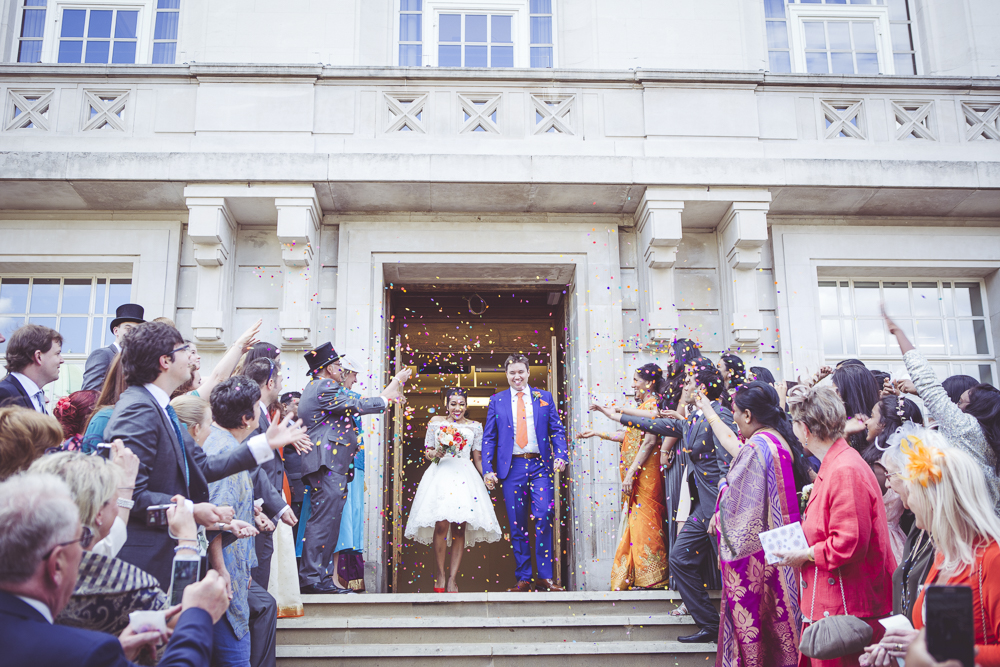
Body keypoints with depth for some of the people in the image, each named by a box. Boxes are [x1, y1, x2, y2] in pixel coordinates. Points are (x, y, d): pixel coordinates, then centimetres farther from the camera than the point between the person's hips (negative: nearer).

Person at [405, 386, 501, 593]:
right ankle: (440, 573, -1)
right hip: (440, 475, -1)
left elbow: (478, 458, 14)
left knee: (460, 528, -5)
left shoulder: (475, 426, 14)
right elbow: (427, 451, 15)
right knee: (441, 525, -14)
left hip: (465, 477, 1)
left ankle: (453, 578, -1)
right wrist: (435, 453, -7)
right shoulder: (436, 421, 12)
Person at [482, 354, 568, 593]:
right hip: (512, 467, 1)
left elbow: (557, 430, 9)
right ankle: (523, 579, 10)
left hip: (540, 465, -1)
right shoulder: (496, 401, 11)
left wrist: (561, 455, -8)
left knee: (543, 518, -12)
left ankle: (544, 577, -4)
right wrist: (488, 469, -1)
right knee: (517, 526, 3)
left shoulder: (544, 397, 11)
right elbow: (488, 437, 9)